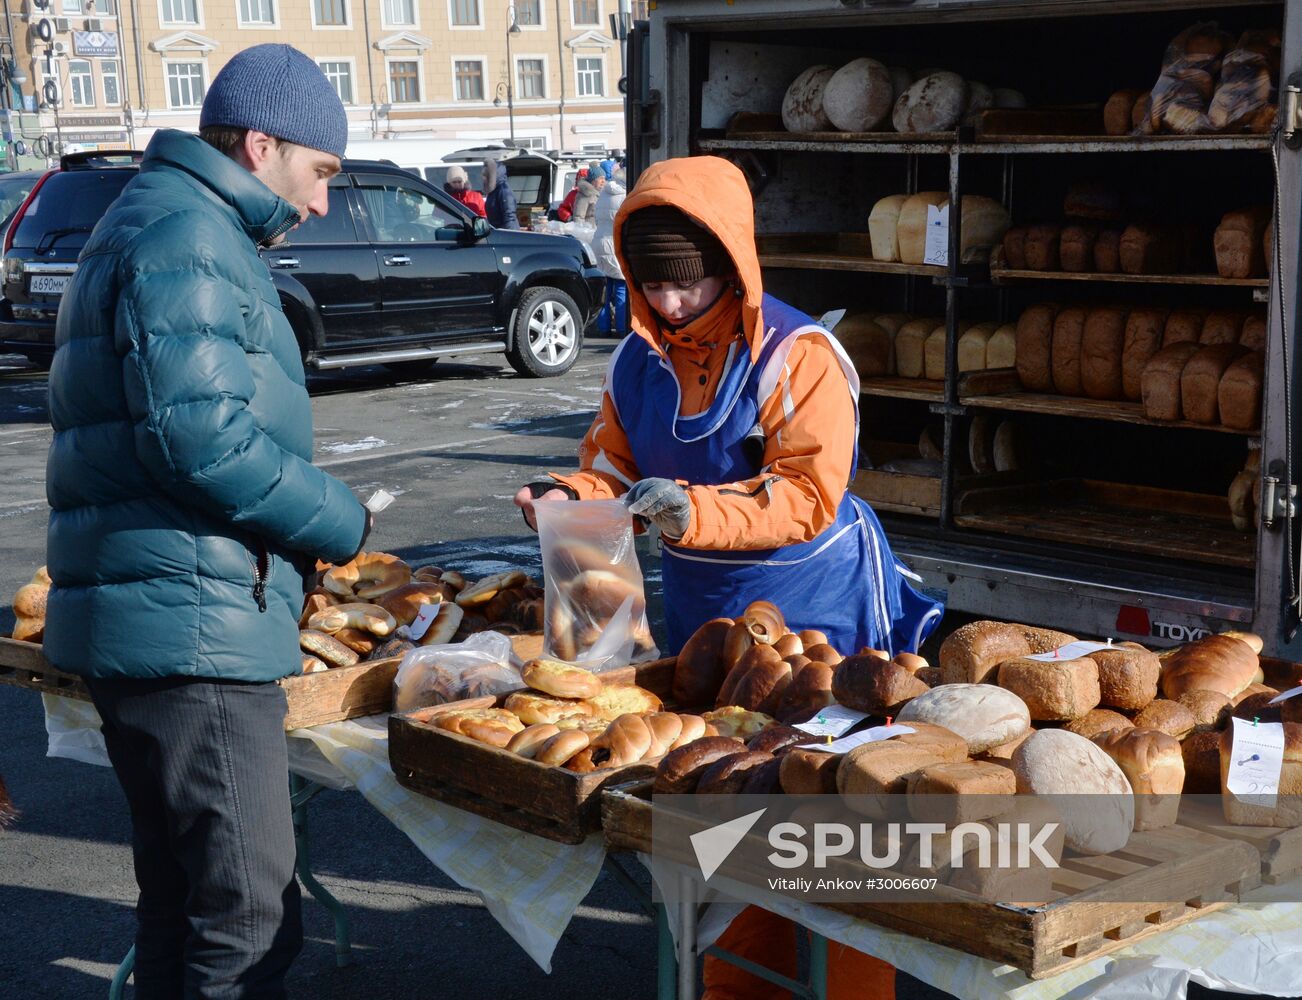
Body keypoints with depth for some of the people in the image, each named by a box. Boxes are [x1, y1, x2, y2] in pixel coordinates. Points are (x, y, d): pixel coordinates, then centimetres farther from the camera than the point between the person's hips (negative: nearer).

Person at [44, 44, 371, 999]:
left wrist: (310, 526, 15)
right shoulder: (188, 237, -11)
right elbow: (200, 435, -22)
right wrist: (344, 523, -9)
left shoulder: (151, 224, 22)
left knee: (182, 895, 19)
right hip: (194, 624, -11)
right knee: (251, 920, -6)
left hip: (147, 622, 11)